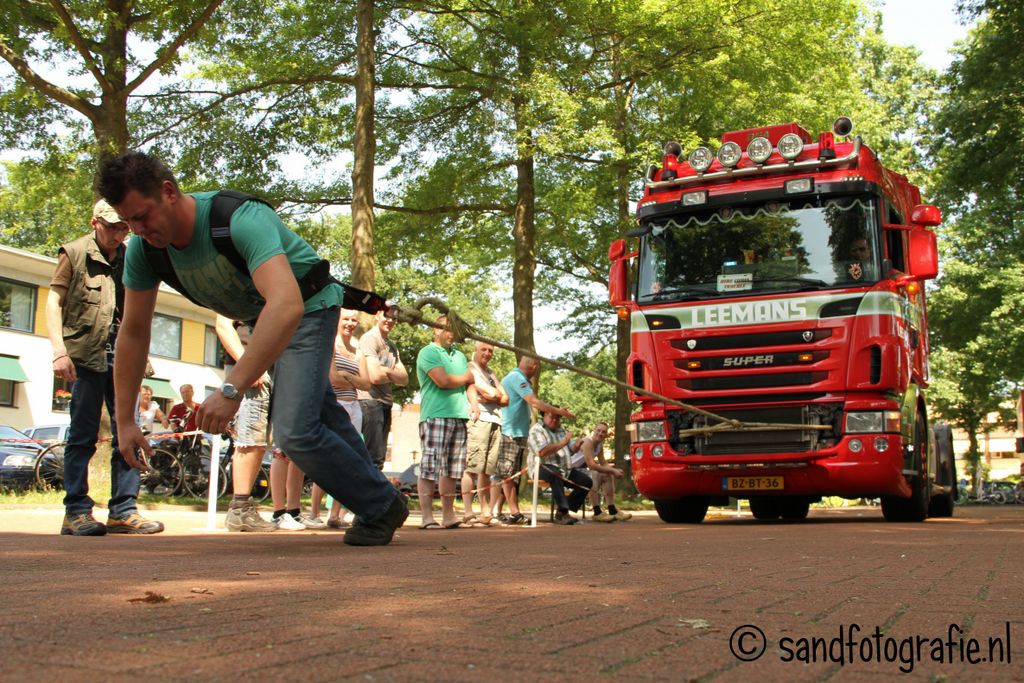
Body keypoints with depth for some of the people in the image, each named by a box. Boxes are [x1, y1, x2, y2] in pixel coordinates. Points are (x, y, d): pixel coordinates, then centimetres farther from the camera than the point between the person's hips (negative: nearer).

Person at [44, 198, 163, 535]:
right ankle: (76, 511, 4)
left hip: (122, 356, 4)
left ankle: (123, 511, 8)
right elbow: (54, 301, -2)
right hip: (86, 356, -4)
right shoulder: (74, 253, 3)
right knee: (83, 435, -2)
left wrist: (139, 353, 15)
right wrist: (59, 350, -13)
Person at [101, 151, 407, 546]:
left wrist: (231, 389, -58)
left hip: (308, 308, -8)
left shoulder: (241, 220, -39)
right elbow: (133, 332, -6)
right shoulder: (144, 249, -16)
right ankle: (373, 502, 39)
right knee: (322, 416, 20)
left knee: (295, 430, -17)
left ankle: (381, 508, 4)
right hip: (258, 318, 8)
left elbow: (287, 305, -52)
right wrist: (124, 421, -7)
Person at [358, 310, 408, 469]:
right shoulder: (370, 338, -6)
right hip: (369, 401, -9)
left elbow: (405, 379, 11)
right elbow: (374, 376, -17)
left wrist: (387, 372, -8)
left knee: (378, 458, 9)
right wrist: (394, 375, 2)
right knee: (374, 457, -13)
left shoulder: (392, 345, 20)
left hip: (385, 403, 9)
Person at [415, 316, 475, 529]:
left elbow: (470, 382, 23)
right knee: (430, 469, -9)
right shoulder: (428, 352, 0)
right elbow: (442, 381, -12)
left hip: (459, 417, 7)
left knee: (451, 471, 7)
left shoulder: (460, 356, 25)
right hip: (435, 416, -7)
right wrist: (465, 378, 6)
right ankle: (427, 517, -6)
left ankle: (448, 516, 11)